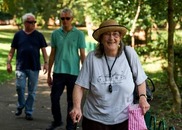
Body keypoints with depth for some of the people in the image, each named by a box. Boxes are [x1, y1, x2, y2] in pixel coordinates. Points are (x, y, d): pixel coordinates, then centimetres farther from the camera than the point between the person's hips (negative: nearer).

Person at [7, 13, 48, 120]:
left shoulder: (39, 35, 5)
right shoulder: (18, 35, 5)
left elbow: (43, 50, 4)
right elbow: (12, 50, 8)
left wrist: (46, 63, -6)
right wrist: (9, 62, 0)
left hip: (34, 67, 0)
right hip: (21, 67, 0)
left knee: (32, 91, 4)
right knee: (20, 87, -9)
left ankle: (29, 112, 15)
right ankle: (20, 106, 17)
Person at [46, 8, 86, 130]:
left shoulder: (79, 34, -2)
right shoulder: (55, 34, 5)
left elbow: (82, 55, 0)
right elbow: (52, 55, 10)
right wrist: (49, 74, 10)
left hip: (73, 72, -2)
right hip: (58, 72, 2)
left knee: (72, 101, 6)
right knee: (54, 98, 5)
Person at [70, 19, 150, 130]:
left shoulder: (129, 53, -7)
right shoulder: (92, 57, -9)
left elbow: (140, 80, 3)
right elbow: (80, 86, -8)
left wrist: (142, 97, -12)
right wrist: (77, 107, -21)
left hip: (124, 119, 1)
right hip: (95, 119, 0)